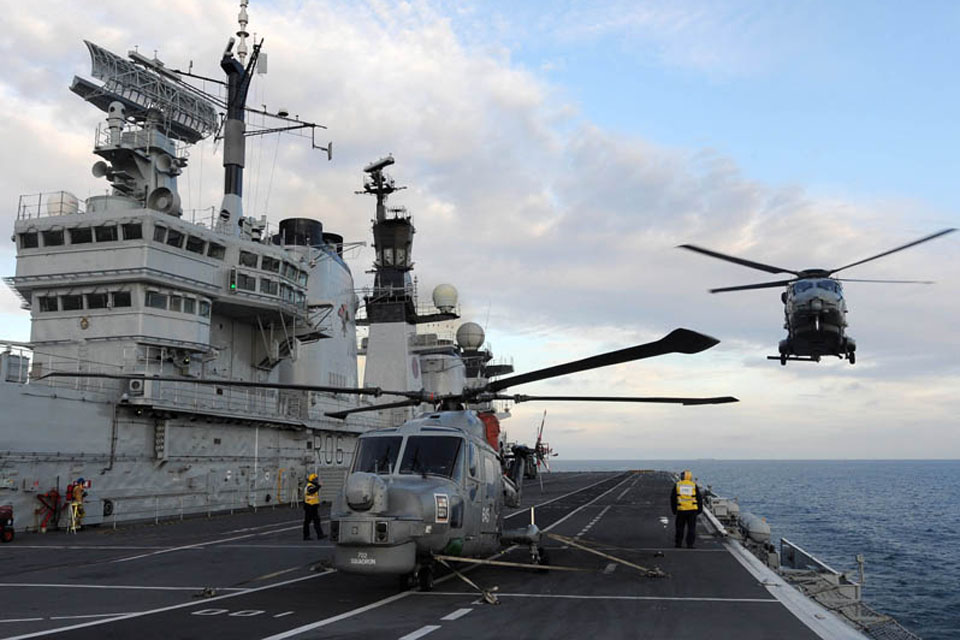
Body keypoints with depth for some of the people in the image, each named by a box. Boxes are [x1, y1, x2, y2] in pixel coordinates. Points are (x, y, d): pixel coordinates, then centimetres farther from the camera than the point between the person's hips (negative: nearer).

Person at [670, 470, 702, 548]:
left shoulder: (677, 485, 4)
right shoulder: (694, 485, 3)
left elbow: (673, 498, 6)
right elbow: (699, 498, 5)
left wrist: (674, 509, 13)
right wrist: (699, 509, 13)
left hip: (681, 510, 1)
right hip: (692, 509, -1)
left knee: (680, 527, 11)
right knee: (691, 528, 5)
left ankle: (677, 543, 15)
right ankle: (689, 545, 2)